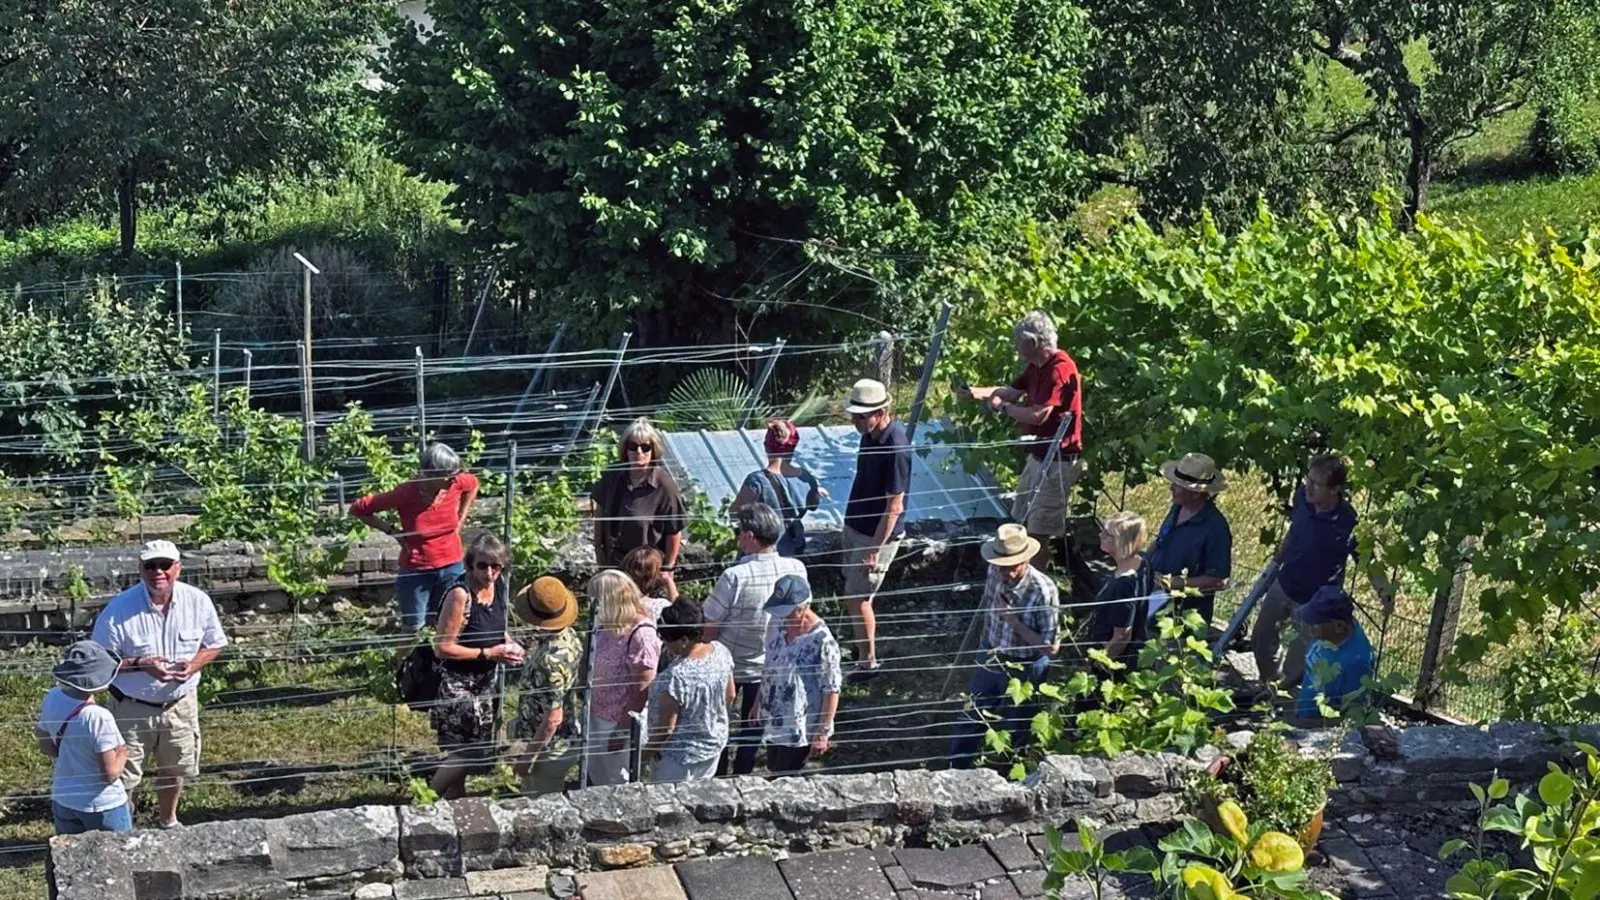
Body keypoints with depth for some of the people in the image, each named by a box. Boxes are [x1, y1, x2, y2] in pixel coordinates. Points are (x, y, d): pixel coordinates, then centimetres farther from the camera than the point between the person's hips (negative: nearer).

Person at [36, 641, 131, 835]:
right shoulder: (99, 717, -29)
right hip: (102, 806, -6)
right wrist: (122, 754, -5)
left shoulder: (52, 699, -9)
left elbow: (46, 747, 7)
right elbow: (111, 773, -24)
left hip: (63, 800, 6)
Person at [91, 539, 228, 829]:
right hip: (132, 708, -3)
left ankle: (167, 821, 48)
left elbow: (214, 643, 3)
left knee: (174, 770, 23)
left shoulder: (198, 601, -11)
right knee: (123, 776, 5)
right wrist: (141, 664, -28)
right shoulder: (119, 609, -20)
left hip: (180, 704, 3)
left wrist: (194, 664, -17)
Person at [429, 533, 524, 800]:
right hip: (458, 685, -8)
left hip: (486, 681, 8)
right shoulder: (460, 594, -24)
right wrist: (489, 654, -21)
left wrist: (510, 645, -2)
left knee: (467, 751, 16)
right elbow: (442, 648, -22)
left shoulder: (498, 588, -1)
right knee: (467, 750, -8)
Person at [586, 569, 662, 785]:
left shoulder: (641, 634, -26)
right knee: (596, 777, 24)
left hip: (618, 723, -8)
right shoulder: (607, 625, -1)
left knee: (615, 784, 12)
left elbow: (642, 688, -23)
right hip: (596, 716, 8)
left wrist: (623, 729, -18)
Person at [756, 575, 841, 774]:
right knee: (774, 773, 20)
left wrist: (823, 734, -16)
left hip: (799, 730, -7)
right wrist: (758, 702, 17)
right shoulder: (777, 623, -6)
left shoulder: (822, 642, -27)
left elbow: (831, 691, -20)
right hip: (773, 722, 7)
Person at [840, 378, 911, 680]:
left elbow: (894, 507, -25)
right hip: (856, 527, 8)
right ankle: (861, 646, 35)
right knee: (855, 592, 19)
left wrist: (875, 549, -22)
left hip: (878, 535, -8)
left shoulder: (896, 448, -28)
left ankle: (868, 662, 14)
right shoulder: (871, 434, -1)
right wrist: (848, 525, 19)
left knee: (857, 597, 0)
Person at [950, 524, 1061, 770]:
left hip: (1023, 670, -5)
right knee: (971, 717, 22)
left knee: (1016, 731, 17)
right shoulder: (994, 573, -14)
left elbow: (1051, 647, -27)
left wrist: (1013, 620, -31)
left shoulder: (1043, 591, -31)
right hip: (989, 659, 5)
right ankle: (955, 772, 43)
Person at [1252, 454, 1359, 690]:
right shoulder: (1302, 496, -14)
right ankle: (1268, 686, 48)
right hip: (1282, 586, 6)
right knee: (1260, 641, 23)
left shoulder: (1348, 523, -30)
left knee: (1296, 663, 7)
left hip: (1314, 602, -6)